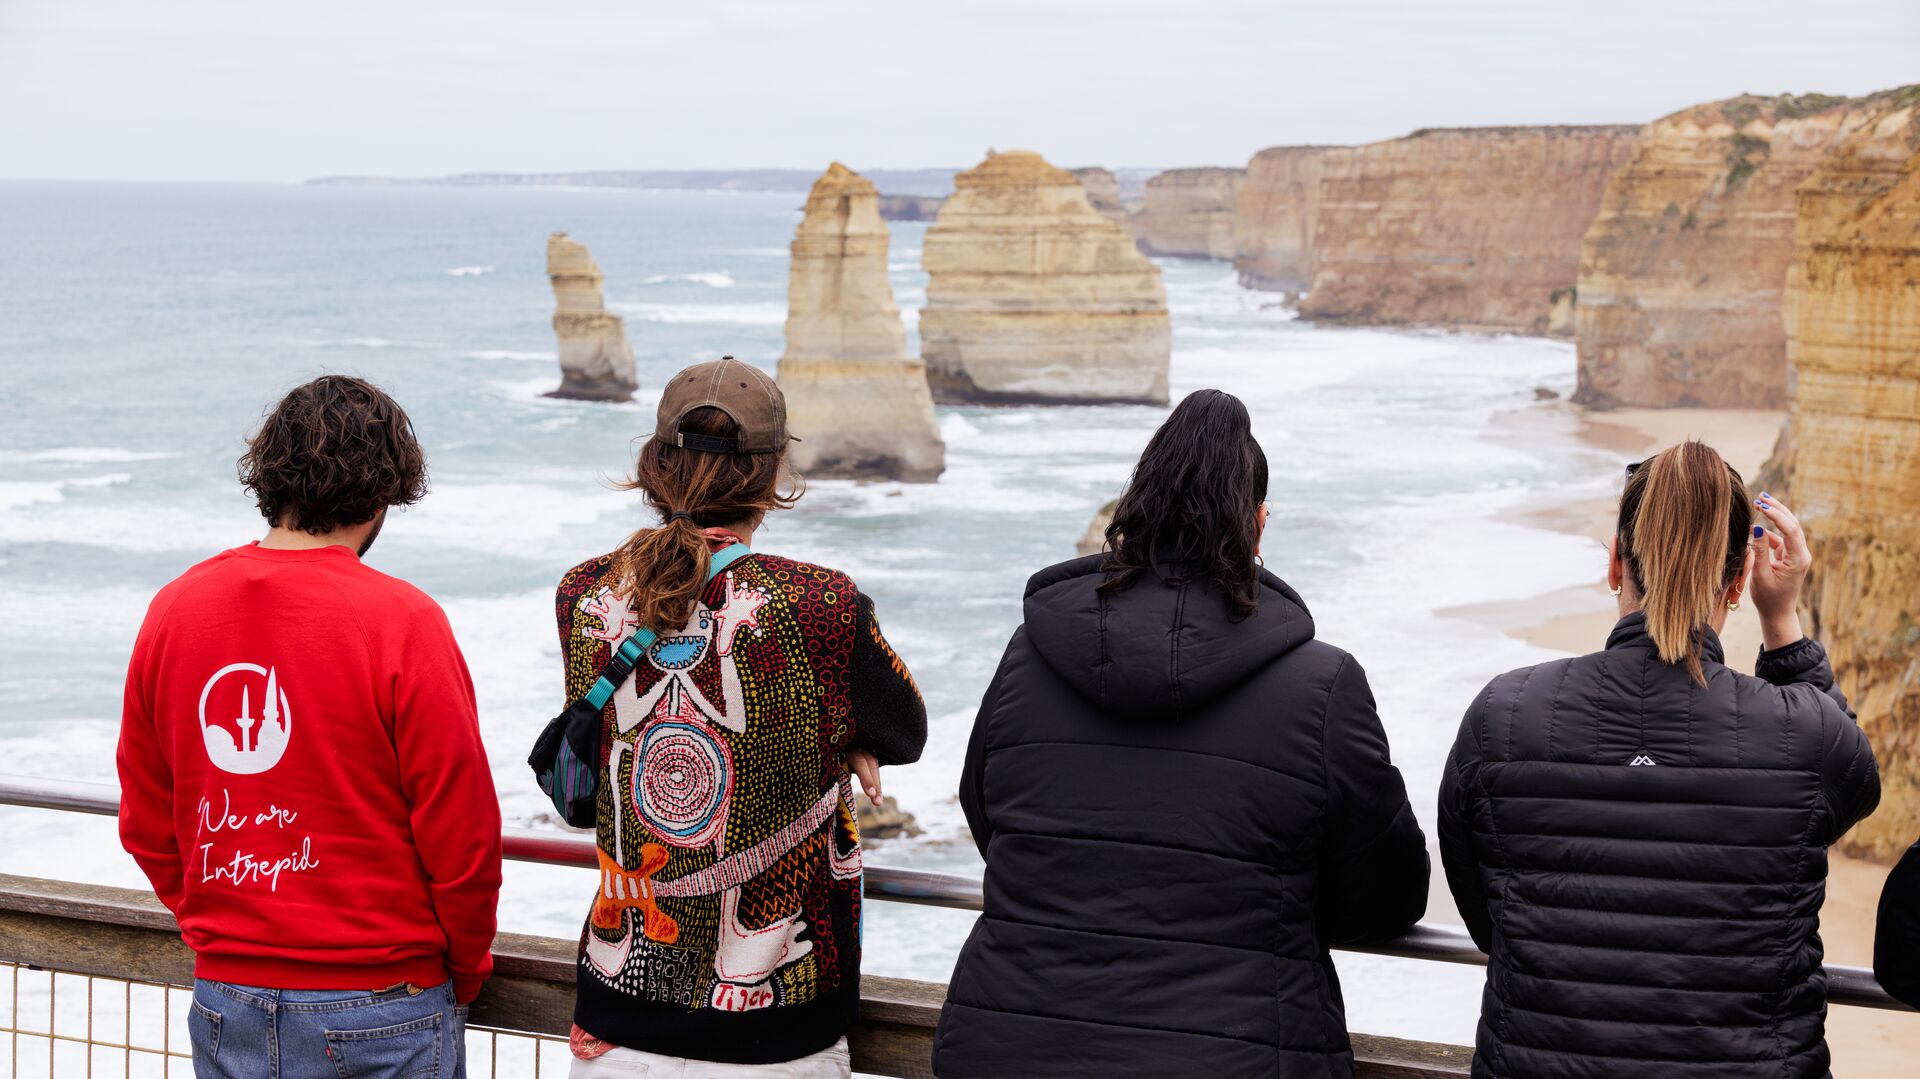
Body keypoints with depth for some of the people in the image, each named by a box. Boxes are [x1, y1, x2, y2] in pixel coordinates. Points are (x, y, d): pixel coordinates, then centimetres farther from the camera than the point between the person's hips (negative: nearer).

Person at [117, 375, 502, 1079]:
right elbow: (460, 834, -11)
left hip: (223, 1007, 5)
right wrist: (468, 968, 5)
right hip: (380, 1017, -4)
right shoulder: (400, 622, -14)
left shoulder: (175, 609, 0)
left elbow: (145, 826, 8)